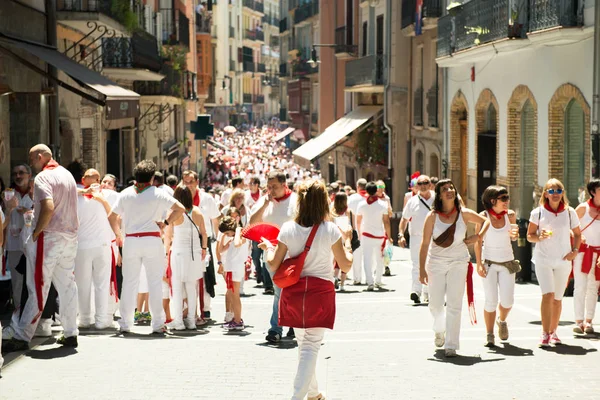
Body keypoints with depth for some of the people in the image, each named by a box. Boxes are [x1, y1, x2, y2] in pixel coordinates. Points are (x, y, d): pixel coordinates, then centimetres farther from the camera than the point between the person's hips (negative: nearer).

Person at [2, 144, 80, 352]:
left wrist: (35, 233, -17)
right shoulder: (67, 174, 16)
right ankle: (70, 333, 14)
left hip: (49, 236, -8)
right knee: (67, 285, 11)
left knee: (38, 287, -6)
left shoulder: (43, 177, -12)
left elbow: (48, 207, -26)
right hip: (70, 236, 8)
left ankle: (21, 336, -3)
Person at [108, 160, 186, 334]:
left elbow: (112, 217, 7)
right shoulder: (158, 194, -1)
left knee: (129, 282, 8)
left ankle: (125, 324, 10)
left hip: (130, 241, 2)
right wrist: (166, 222, 1)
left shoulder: (125, 194, 6)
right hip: (152, 240, -2)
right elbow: (180, 209, -7)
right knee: (155, 282, 3)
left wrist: (118, 234, 20)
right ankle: (157, 323, 3)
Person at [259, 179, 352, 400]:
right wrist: (348, 253, 17)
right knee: (311, 346, 0)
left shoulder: (288, 229, -5)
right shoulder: (330, 230, -10)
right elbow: (345, 266, -4)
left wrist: (268, 249, 19)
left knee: (303, 344, 20)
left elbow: (274, 265, -1)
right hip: (321, 292, -3)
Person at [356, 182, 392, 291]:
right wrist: (389, 237, 2)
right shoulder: (383, 204, -6)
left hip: (366, 235, 0)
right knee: (379, 259, 16)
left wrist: (359, 234, 23)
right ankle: (378, 281, 23)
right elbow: (386, 222, -5)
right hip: (380, 236, 0)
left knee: (367, 259, -1)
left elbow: (358, 222, 7)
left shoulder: (362, 205, -1)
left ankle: (370, 283, -13)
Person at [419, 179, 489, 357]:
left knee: (454, 304, -7)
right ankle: (439, 330, 39)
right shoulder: (432, 216, -8)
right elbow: (425, 244, -8)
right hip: (436, 262, 0)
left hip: (458, 262, 0)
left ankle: (451, 345, -3)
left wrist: (478, 236, -4)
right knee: (435, 304, 6)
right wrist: (422, 270, -11)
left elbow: (485, 221, 12)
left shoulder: (464, 213, -4)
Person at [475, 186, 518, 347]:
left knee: (508, 300, -3)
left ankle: (502, 320, 31)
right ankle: (489, 335, 7)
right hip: (489, 262, -2)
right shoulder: (483, 216, -8)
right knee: (491, 300, -7)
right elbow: (478, 241, -3)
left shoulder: (510, 215, 0)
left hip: (507, 262, 3)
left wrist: (514, 234, -10)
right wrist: (479, 263, -9)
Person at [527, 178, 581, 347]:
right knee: (548, 295, -16)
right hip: (543, 259, -2)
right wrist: (540, 237, -18)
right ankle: (545, 334, -11)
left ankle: (553, 332, 25)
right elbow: (529, 235, 3)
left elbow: (577, 234, 14)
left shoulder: (569, 212, 3)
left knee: (557, 298, 9)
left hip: (563, 261, 2)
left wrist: (575, 250, -2)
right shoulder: (538, 212, -2)